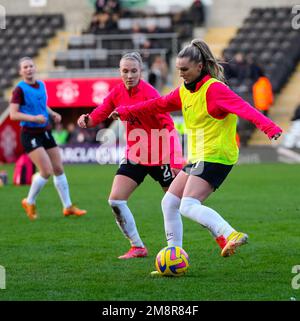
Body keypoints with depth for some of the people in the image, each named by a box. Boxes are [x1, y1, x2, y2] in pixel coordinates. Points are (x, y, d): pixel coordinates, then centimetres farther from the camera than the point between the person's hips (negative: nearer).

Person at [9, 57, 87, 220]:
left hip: (45, 133, 7)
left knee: (59, 169, 7)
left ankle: (68, 207, 17)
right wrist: (34, 118, -28)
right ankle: (29, 202, 7)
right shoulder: (20, 89, -12)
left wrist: (53, 114, 7)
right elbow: (13, 114, -18)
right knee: (47, 171, -15)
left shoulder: (41, 85, 9)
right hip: (30, 135, -7)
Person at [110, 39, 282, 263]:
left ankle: (230, 236, -37)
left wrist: (268, 126, -44)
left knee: (189, 206, -24)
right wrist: (126, 112, 33)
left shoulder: (214, 88, -15)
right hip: (198, 158, 9)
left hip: (215, 156, -9)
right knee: (169, 202, 10)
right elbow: (159, 105, 27)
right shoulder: (185, 91, 12)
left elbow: (242, 107, -29)